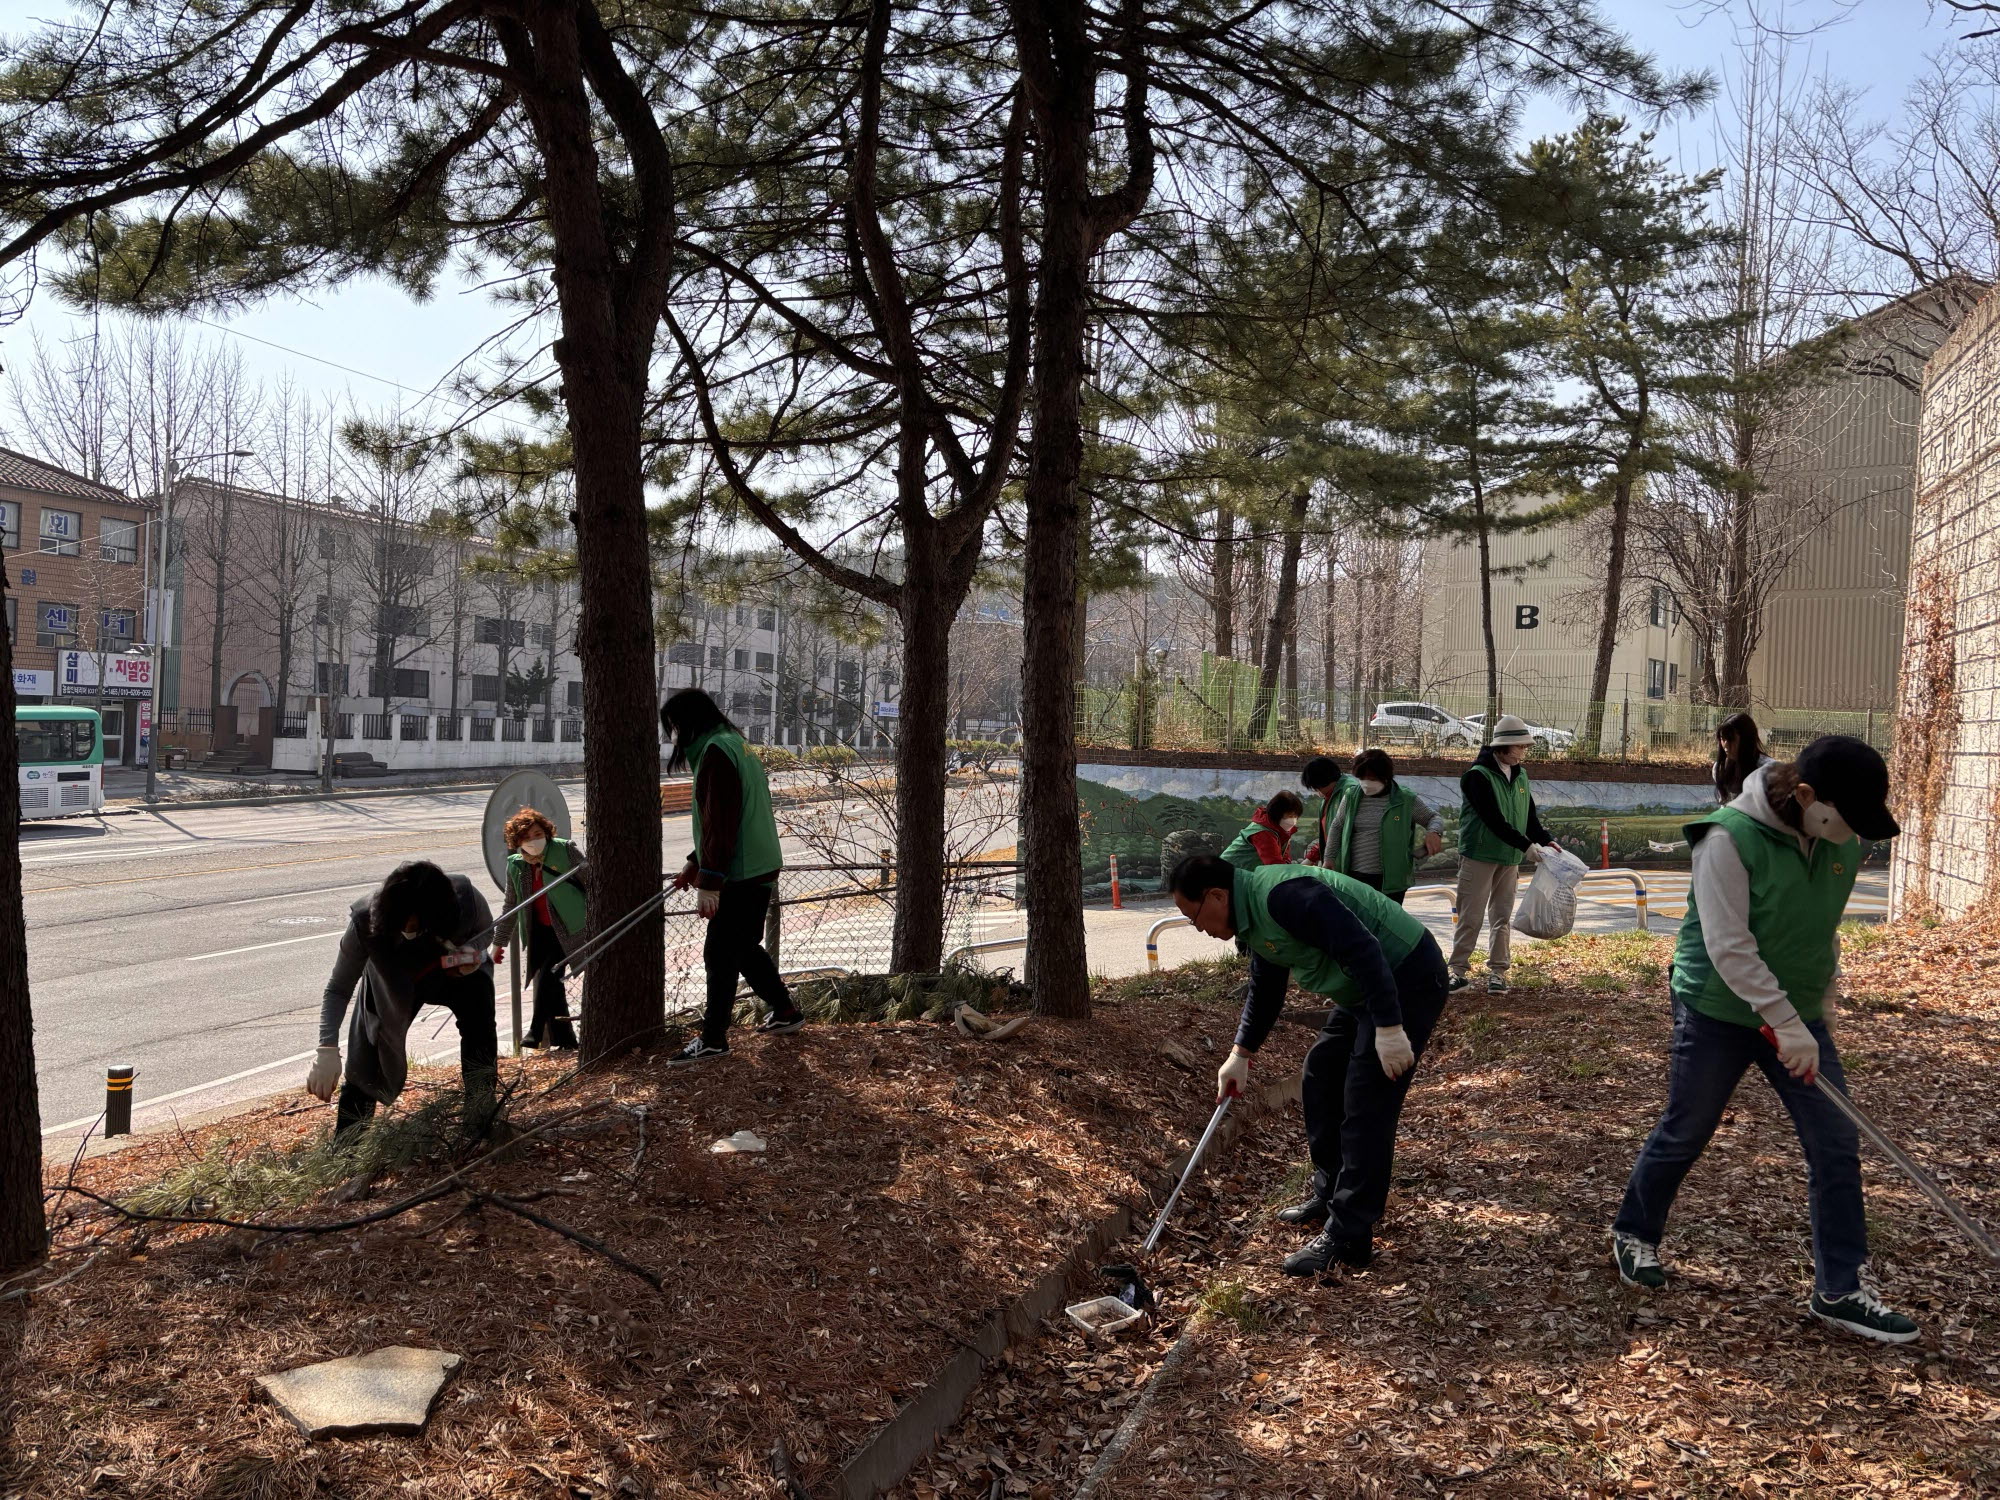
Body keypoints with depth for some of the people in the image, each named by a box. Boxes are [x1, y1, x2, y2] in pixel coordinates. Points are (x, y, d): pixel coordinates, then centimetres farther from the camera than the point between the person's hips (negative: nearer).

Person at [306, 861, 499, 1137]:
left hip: (457, 970, 0)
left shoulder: (466, 899, -37)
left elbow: (486, 930, -12)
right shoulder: (366, 923, -38)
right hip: (393, 985, 0)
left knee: (479, 1025, -25)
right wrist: (327, 1050, -42)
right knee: (366, 1061, -7)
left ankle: (480, 1131, -12)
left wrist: (473, 952, -35)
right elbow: (339, 989, -29)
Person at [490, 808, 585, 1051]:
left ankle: (536, 1032, -6)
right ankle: (564, 1040, 15)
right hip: (538, 932, 5)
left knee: (547, 977, -17)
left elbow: (592, 880, -4)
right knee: (551, 985, 6)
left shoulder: (566, 850, -10)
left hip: (566, 929, -5)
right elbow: (511, 904, 16)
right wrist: (499, 941, 19)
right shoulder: (515, 865, 5)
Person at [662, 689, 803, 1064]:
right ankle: (784, 1011, 30)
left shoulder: (716, 751, -15)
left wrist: (708, 882, -21)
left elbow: (720, 824, -21)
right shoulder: (734, 746, 17)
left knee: (720, 955, -2)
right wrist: (695, 864, 23)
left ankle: (713, 1040, 5)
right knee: (744, 947, 21)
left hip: (741, 875, -10)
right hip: (760, 869, 10)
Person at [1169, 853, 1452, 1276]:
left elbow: (1362, 949, -30)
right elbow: (1264, 992, 23)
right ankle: (1329, 1195, 30)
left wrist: (1389, 1027, -28)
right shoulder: (1254, 918, 9)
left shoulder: (1283, 896, -25)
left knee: (1366, 1108, -9)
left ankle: (1348, 1238, -3)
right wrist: (1241, 1055, 25)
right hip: (1363, 989, 11)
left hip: (1406, 982, -11)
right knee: (1320, 1077, 17)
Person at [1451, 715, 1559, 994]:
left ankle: (1498, 972, 11)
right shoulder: (1478, 776, -14)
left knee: (1502, 918, 6)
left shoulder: (1520, 775, 10)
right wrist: (1527, 846, -24)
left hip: (1510, 859, 6)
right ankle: (1459, 970, 5)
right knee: (1470, 917, -2)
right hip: (1479, 856, -6)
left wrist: (1545, 840, -4)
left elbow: (1530, 815, 13)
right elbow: (1494, 820, -21)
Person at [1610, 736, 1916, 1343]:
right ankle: (1634, 1234, 34)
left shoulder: (1843, 845, -3)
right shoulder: (1730, 837, -24)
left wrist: (1821, 1007, 13)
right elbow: (1729, 947, -26)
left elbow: (1825, 930, 12)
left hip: (1799, 1017, 6)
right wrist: (1785, 1024, -28)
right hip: (1719, 1013, -6)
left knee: (1838, 1146, 1)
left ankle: (1839, 1291, 13)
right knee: (1683, 1135, 10)